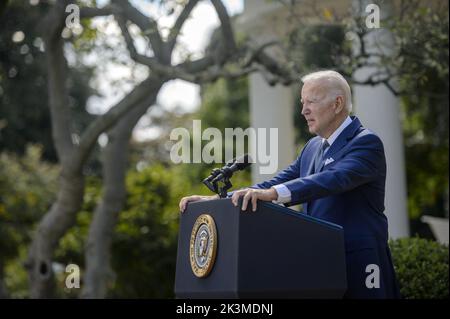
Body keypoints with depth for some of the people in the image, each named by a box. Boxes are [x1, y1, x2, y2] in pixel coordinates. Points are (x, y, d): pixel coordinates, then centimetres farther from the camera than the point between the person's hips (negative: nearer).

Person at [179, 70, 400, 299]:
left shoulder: (366, 143, -10)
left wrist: (272, 194, -41)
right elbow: (273, 186, 10)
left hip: (358, 269, -7)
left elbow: (335, 179, -28)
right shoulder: (313, 147, 14)